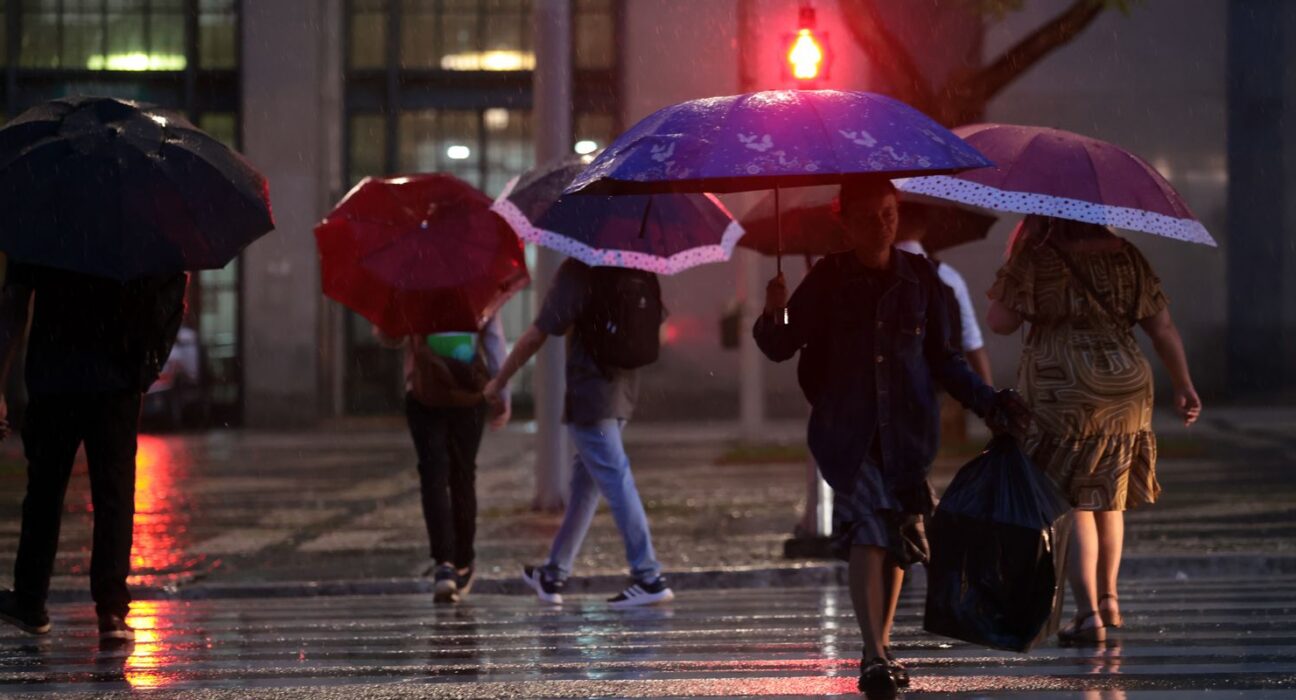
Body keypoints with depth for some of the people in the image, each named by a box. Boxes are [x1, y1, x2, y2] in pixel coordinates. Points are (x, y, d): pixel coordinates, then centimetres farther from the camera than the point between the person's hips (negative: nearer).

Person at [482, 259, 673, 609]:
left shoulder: (577, 271, -15)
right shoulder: (638, 269, 4)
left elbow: (536, 335, -13)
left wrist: (499, 381, -3)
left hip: (589, 393, -7)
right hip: (624, 388, 7)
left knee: (615, 482, -6)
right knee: (585, 481, 15)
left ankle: (649, 577, -10)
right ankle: (553, 575, 24)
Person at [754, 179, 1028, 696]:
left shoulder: (918, 278, 6)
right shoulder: (828, 280, 1)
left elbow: (943, 358, 13)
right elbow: (781, 348, 1)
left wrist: (987, 402, 4)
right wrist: (774, 316, -20)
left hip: (907, 430, 2)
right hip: (846, 429, -2)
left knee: (899, 535, 4)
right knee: (867, 529, -16)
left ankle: (881, 648, 20)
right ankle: (875, 657, -18)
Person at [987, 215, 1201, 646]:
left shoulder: (1035, 260, -6)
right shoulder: (1126, 257, 6)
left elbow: (1000, 322, -5)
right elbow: (1163, 327, 6)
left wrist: (1014, 267, 7)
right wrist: (1184, 386, 14)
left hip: (1061, 398, -4)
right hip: (1127, 395, 4)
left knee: (1072, 505, -1)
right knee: (1110, 499, 21)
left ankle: (1089, 613, -10)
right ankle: (1108, 599, 32)